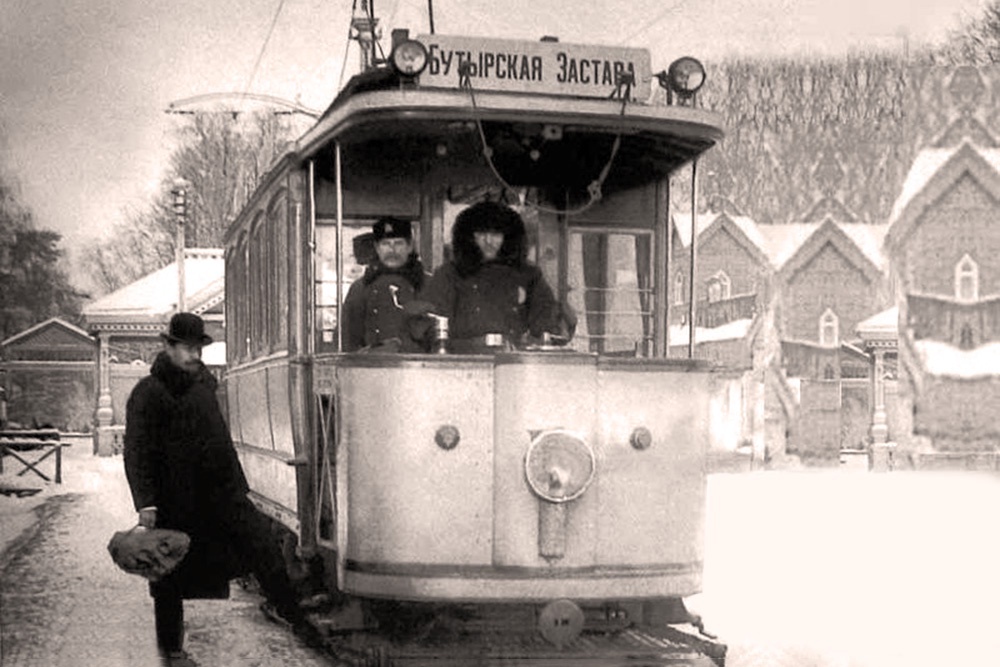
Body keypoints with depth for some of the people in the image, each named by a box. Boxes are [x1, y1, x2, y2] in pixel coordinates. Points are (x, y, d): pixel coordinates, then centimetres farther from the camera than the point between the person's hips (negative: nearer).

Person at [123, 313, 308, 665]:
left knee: (265, 550, -1)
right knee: (171, 579, 7)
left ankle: (299, 618, 6)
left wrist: (235, 484, 22)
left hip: (221, 494, 6)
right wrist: (145, 503, -23)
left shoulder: (203, 383, 12)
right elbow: (137, 452, -16)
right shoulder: (148, 393, -12)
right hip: (174, 501, -6)